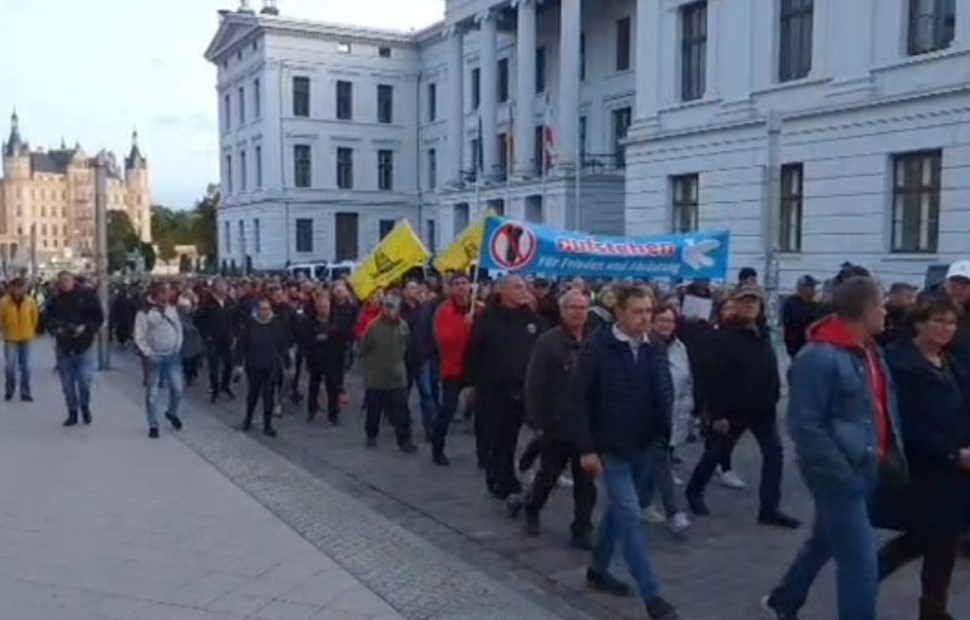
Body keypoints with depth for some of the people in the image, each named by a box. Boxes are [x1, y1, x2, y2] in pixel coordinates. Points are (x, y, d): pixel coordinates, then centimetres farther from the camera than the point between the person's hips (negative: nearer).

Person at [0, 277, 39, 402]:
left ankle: (25, 393, 11)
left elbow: (35, 317, 7)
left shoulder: (30, 301, -8)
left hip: (26, 338, 1)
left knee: (26, 367, 3)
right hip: (10, 339, -1)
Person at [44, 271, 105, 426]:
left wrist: (86, 328, -16)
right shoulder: (55, 300, 1)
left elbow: (99, 316, -3)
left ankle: (85, 407, 20)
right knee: (67, 384, 9)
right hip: (63, 348, 3)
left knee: (85, 381, -7)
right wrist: (55, 329, -9)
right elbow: (48, 319, 11)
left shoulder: (86, 295, -5)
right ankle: (72, 413, 23)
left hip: (84, 347, -3)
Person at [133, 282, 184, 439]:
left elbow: (179, 328, 13)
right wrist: (148, 353, -11)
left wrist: (178, 347, 6)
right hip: (154, 357, -4)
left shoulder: (172, 309, 4)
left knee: (177, 388, 4)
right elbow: (139, 337, -9)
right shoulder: (144, 313, -11)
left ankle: (172, 413, 32)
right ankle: (153, 425, 15)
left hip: (172, 355, 4)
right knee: (153, 393, 3)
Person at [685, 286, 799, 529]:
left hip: (763, 409, 6)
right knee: (716, 454, 10)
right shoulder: (723, 337, -14)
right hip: (733, 410, -6)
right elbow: (716, 379, -18)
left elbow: (772, 373, 14)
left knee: (774, 453, 0)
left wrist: (773, 400, 9)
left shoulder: (763, 337, 7)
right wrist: (718, 413, -20)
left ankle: (769, 509, 8)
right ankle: (694, 491, 33)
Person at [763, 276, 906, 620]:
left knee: (825, 541, 22)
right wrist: (842, 473, -22)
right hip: (839, 474, -9)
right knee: (860, 562, -3)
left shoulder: (869, 351, 8)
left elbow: (883, 410, 18)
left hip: (865, 468, 9)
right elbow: (805, 426, -22)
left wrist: (892, 455, 8)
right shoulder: (819, 357, -20)